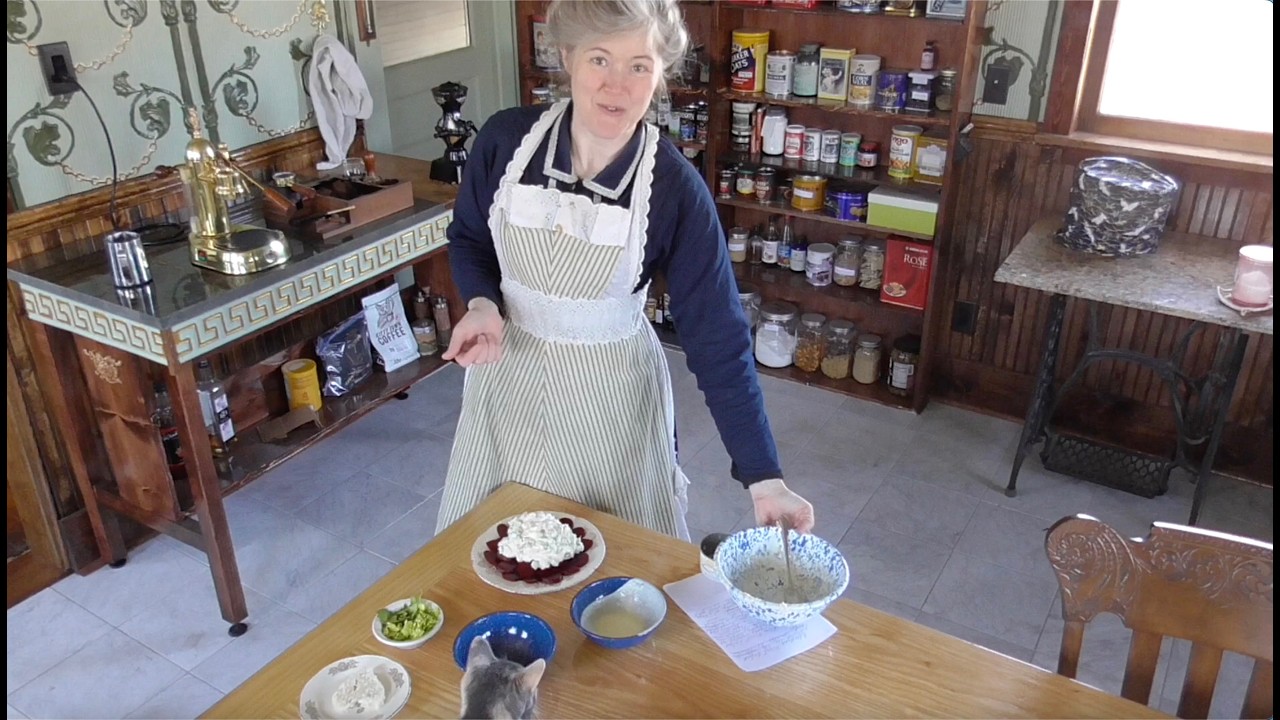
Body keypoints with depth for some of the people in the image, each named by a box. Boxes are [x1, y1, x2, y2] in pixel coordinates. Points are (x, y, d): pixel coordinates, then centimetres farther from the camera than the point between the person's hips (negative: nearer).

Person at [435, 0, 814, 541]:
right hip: (506, 373, 3)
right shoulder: (506, 138, -12)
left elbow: (717, 338, -17)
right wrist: (482, 304, -16)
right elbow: (467, 237, 6)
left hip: (608, 395, -2)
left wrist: (764, 478, -19)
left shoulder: (676, 190, -18)